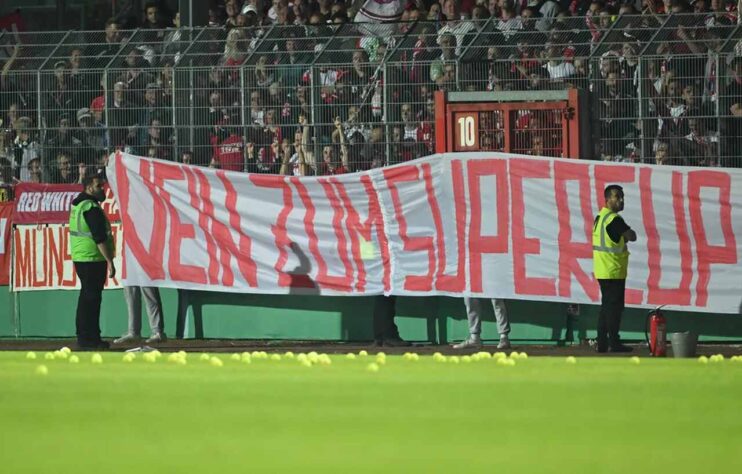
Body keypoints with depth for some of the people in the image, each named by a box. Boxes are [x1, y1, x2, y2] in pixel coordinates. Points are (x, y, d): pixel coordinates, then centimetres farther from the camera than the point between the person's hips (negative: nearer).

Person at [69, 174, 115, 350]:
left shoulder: (78, 205, 14)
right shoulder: (91, 208, -16)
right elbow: (100, 237, -21)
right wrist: (109, 261, -20)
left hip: (79, 257, 10)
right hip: (93, 259, -10)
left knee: (86, 297, 16)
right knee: (92, 298, -7)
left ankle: (84, 336, 20)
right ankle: (89, 338, -7)